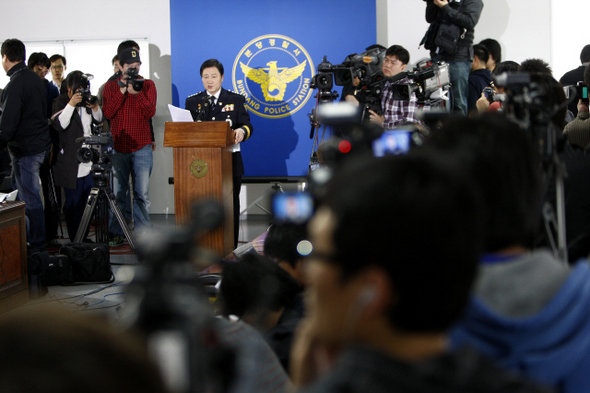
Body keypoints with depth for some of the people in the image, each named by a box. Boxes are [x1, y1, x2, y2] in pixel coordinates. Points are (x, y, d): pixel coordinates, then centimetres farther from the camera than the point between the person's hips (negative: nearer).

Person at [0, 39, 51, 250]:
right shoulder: (36, 79, 10)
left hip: (25, 149, -9)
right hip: (42, 144, 9)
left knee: (30, 199, -2)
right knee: (20, 191, 20)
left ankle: (37, 246, 4)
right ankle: (25, 238, 26)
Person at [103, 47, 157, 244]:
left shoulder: (148, 85, 7)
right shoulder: (111, 86, 9)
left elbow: (150, 112, -5)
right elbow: (108, 113, -4)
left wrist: (136, 92, -18)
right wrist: (122, 91, -11)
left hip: (142, 148, 0)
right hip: (118, 148, 1)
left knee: (142, 194, -3)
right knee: (117, 194, 0)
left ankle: (142, 232, 4)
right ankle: (115, 233, 9)